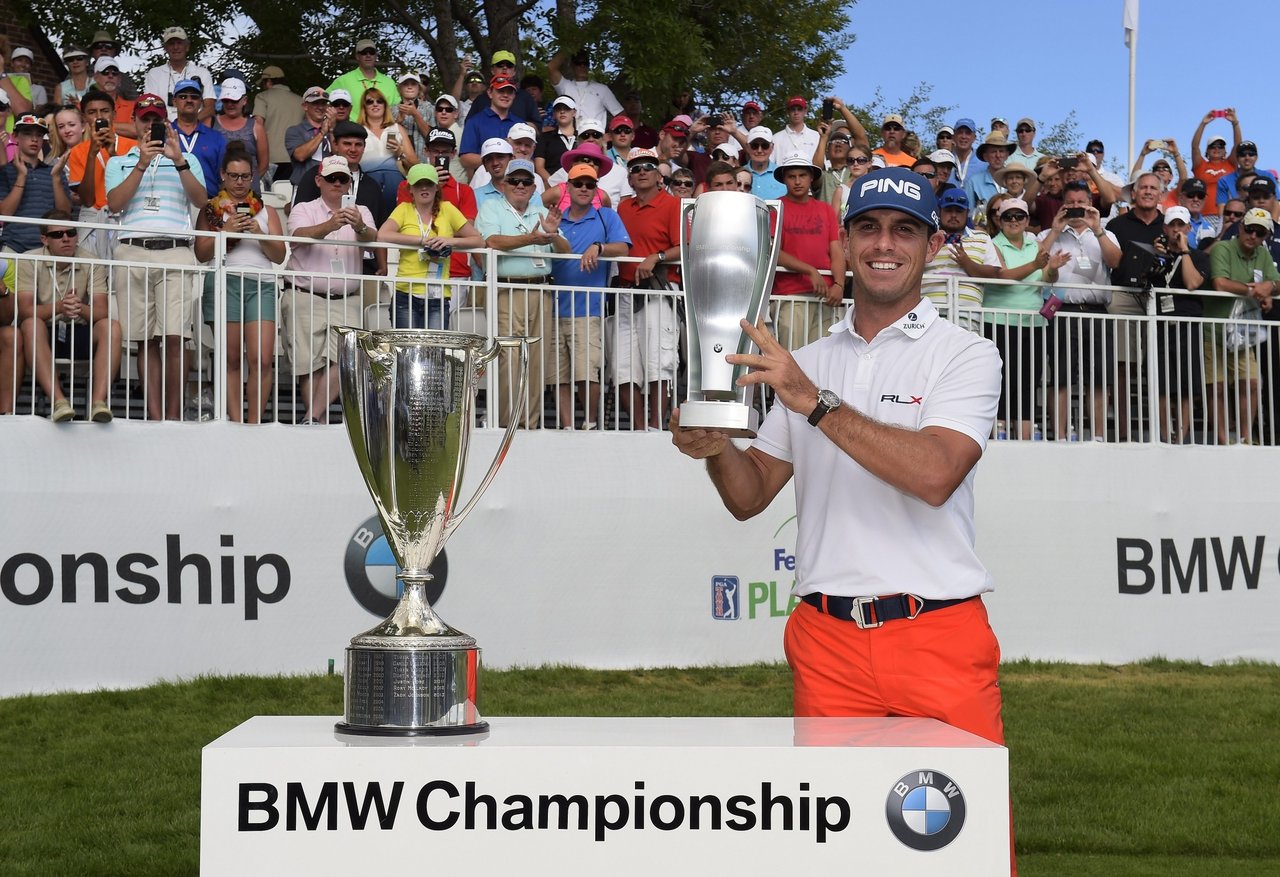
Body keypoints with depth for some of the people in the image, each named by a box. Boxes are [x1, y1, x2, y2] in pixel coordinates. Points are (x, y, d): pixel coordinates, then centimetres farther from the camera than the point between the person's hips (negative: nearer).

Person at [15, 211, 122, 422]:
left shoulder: (92, 263, -2)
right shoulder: (30, 262, -7)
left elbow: (102, 313, -13)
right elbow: (24, 312, -19)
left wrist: (81, 308, -37)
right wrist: (58, 307, -38)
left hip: (80, 335, 2)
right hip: (44, 334, -2)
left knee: (111, 327, -27)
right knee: (31, 325, -35)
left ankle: (98, 402, -41)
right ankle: (58, 400, -47)